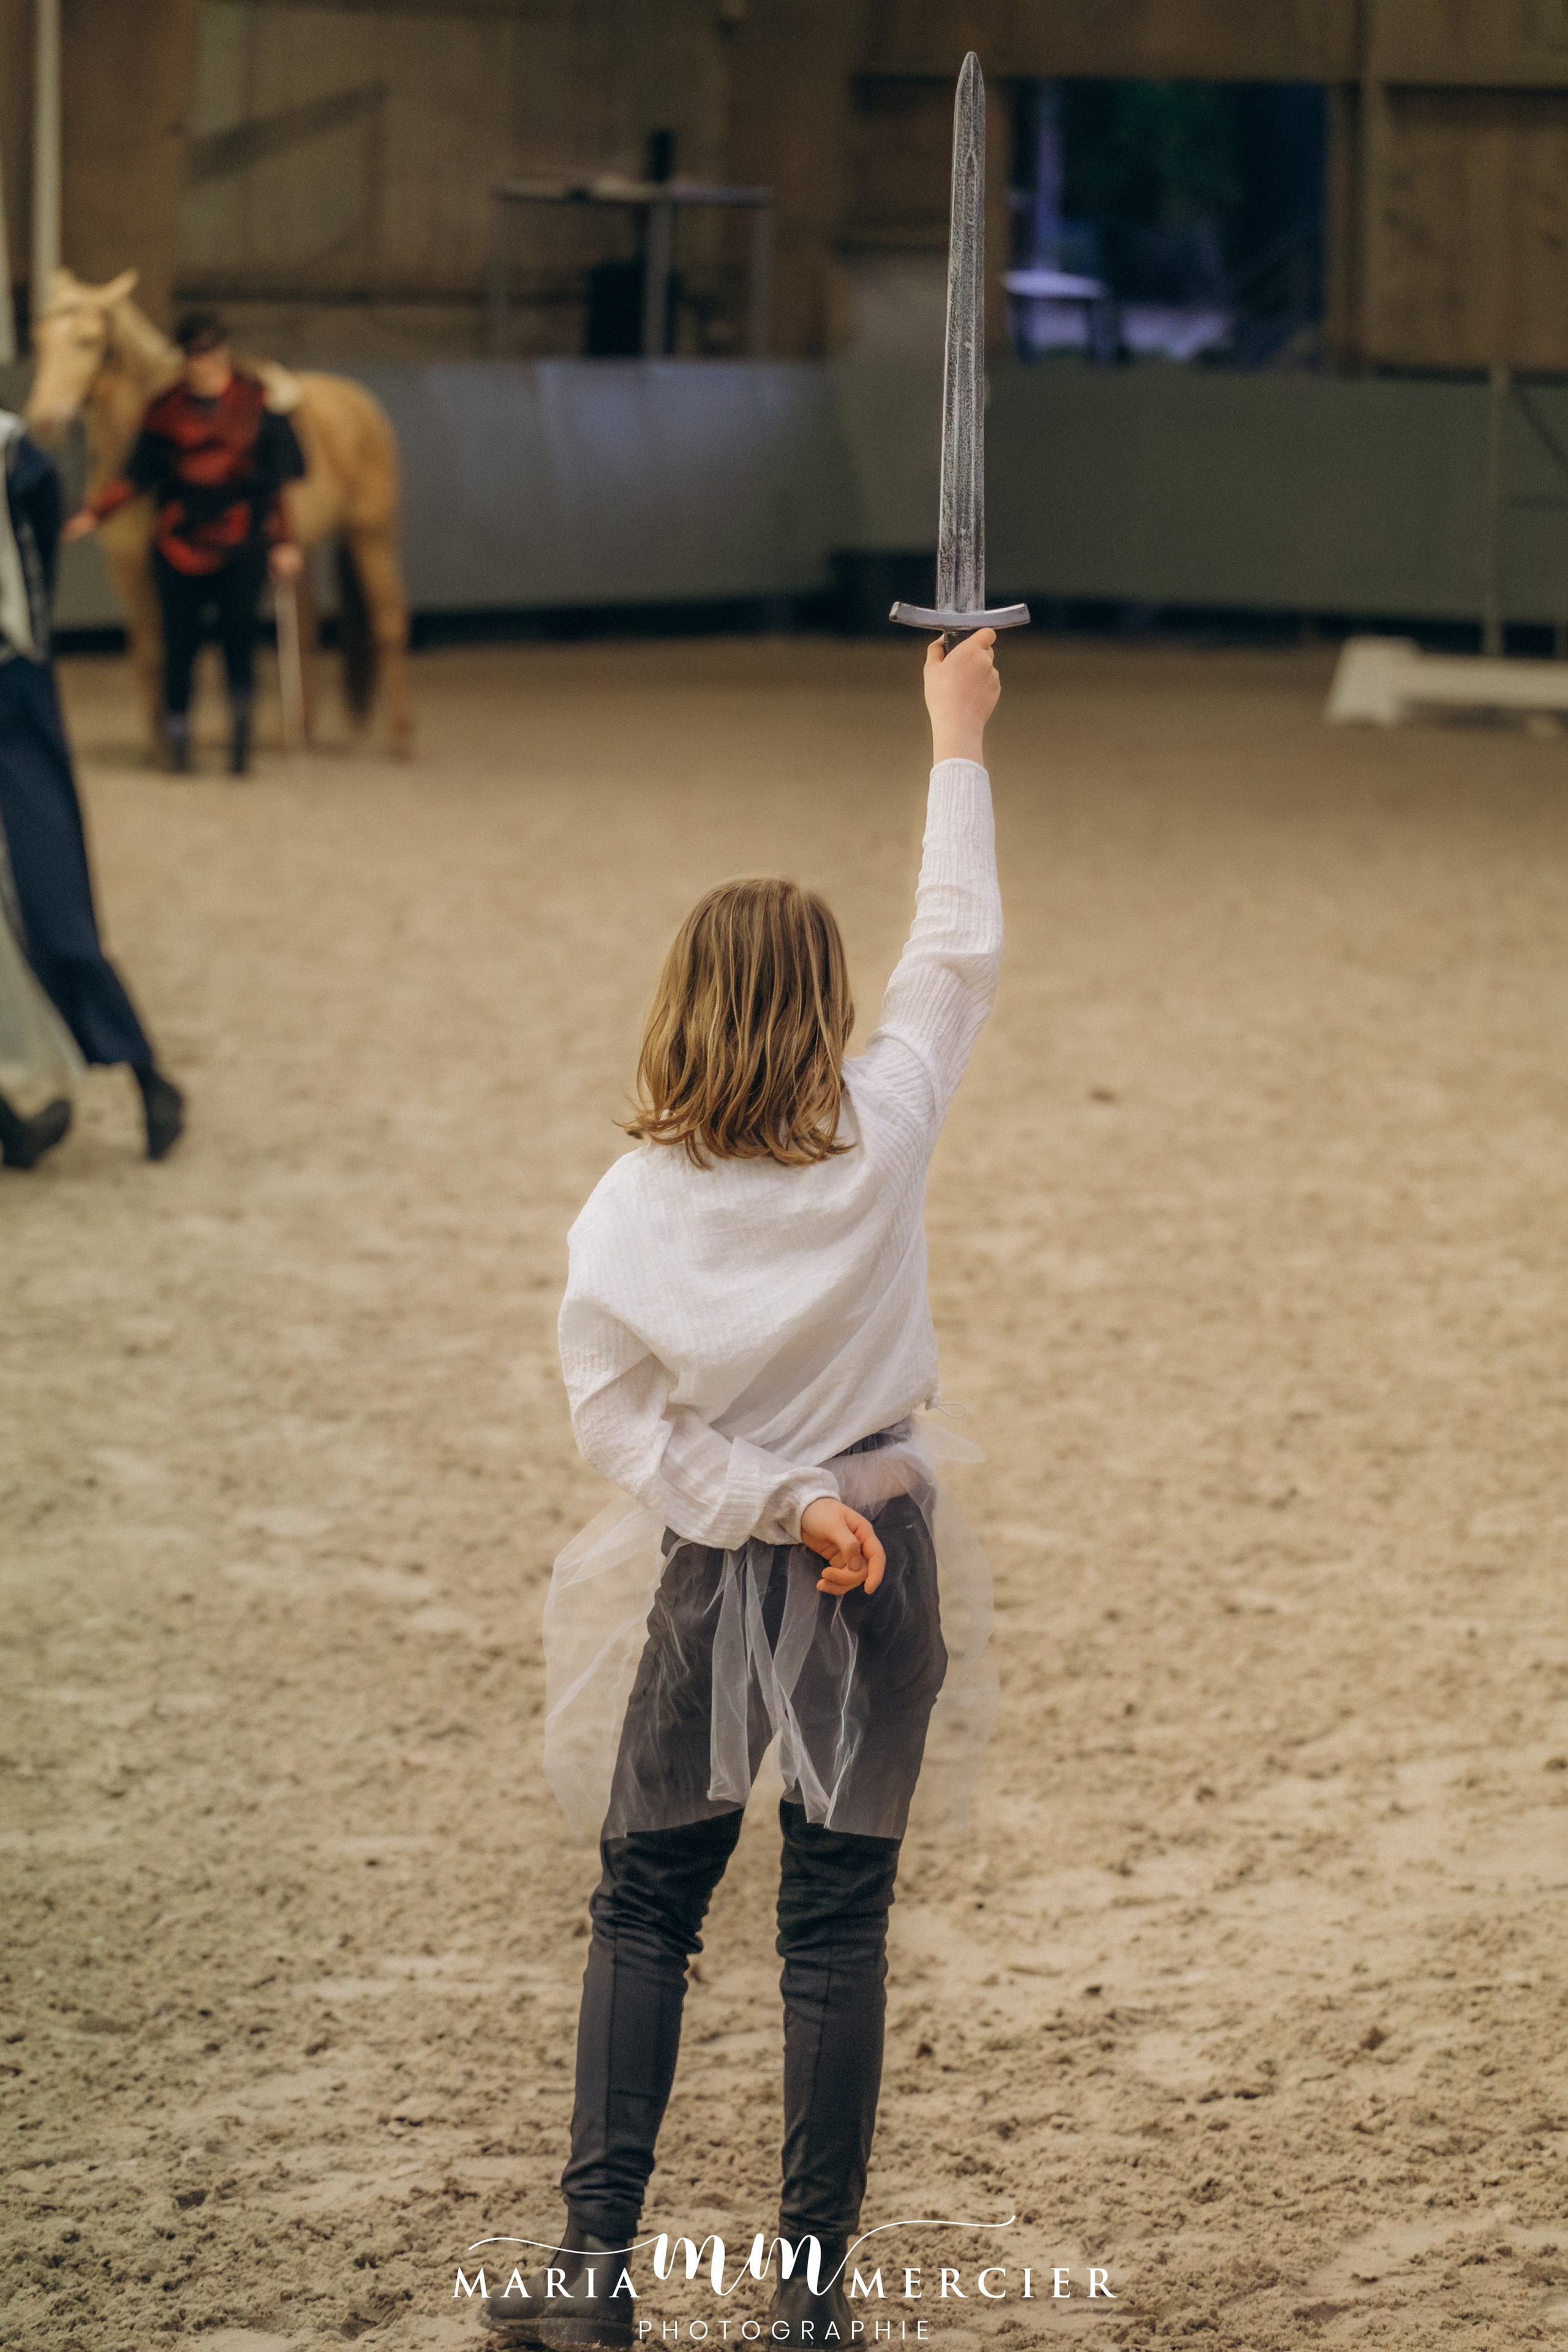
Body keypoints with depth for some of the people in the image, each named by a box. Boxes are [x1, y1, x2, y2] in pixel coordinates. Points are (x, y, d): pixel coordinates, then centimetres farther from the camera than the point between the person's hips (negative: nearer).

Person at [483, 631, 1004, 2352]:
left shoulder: (631, 1213, -11)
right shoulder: (881, 1140, -10)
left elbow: (621, 1423, -13)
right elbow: (958, 956, 4)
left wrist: (782, 1504, -9)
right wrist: (957, 744, 12)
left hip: (721, 1571, -1)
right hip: (880, 1552, 1)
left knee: (644, 1907, 12)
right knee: (837, 1925, 6)